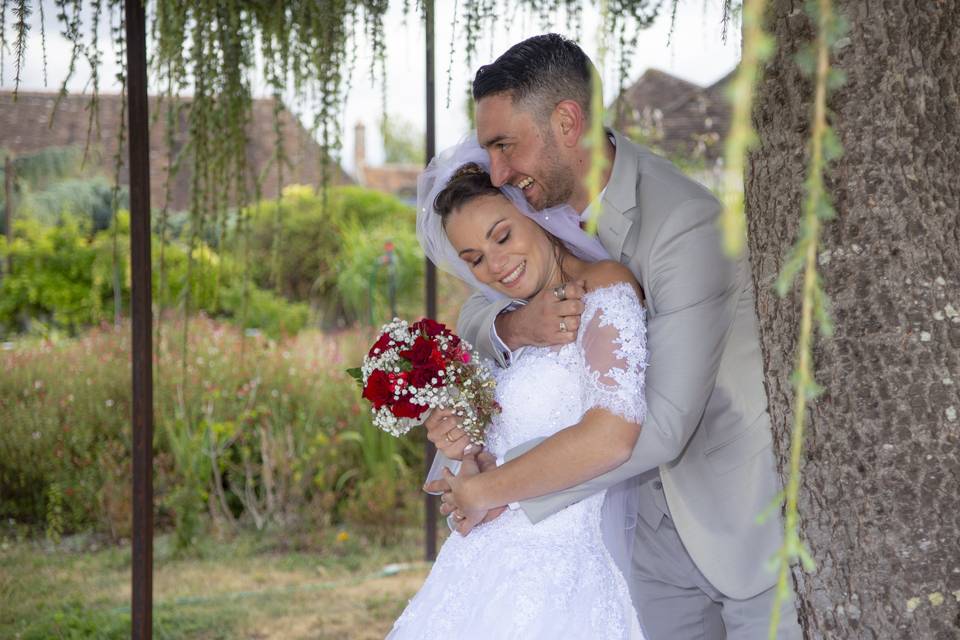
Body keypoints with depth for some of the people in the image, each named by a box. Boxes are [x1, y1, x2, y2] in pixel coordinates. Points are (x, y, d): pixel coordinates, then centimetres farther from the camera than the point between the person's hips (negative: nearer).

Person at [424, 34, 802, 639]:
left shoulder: (687, 224, -27)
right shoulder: (552, 200, -2)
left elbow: (661, 426, -31)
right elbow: (476, 312, 4)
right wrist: (515, 326, -22)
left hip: (753, 518, -7)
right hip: (661, 517, 7)